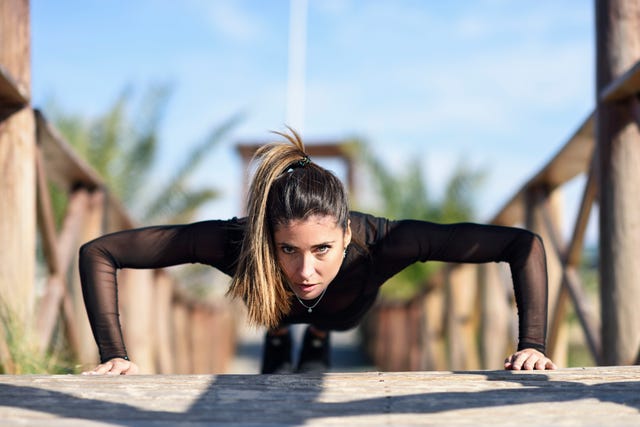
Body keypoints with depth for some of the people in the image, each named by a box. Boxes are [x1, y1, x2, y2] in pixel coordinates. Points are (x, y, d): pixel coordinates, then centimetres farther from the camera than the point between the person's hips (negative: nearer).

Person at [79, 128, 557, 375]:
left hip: (344, 304, 0)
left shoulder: (378, 242, -49)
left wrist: (532, 344, -52)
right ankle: (278, 336, 64)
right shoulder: (236, 242, -49)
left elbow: (525, 244, -46)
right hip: (277, 301, 0)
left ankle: (319, 337, 64)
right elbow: (98, 252, -42)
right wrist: (114, 355, -48)